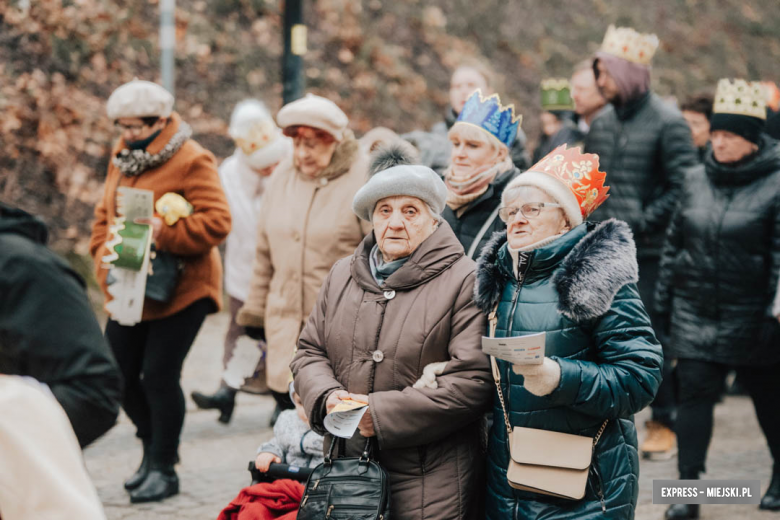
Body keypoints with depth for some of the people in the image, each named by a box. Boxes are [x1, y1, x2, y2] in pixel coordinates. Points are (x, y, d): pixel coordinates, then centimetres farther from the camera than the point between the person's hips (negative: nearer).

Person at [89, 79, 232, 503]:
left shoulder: (192, 162, -12)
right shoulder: (122, 159, 12)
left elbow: (216, 223, -20)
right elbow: (104, 214, 20)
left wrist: (163, 233, -28)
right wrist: (104, 254, 3)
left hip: (181, 290, -8)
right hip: (128, 290, 8)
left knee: (159, 375, -8)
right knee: (118, 372, 9)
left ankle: (163, 469, 7)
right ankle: (153, 447, 33)